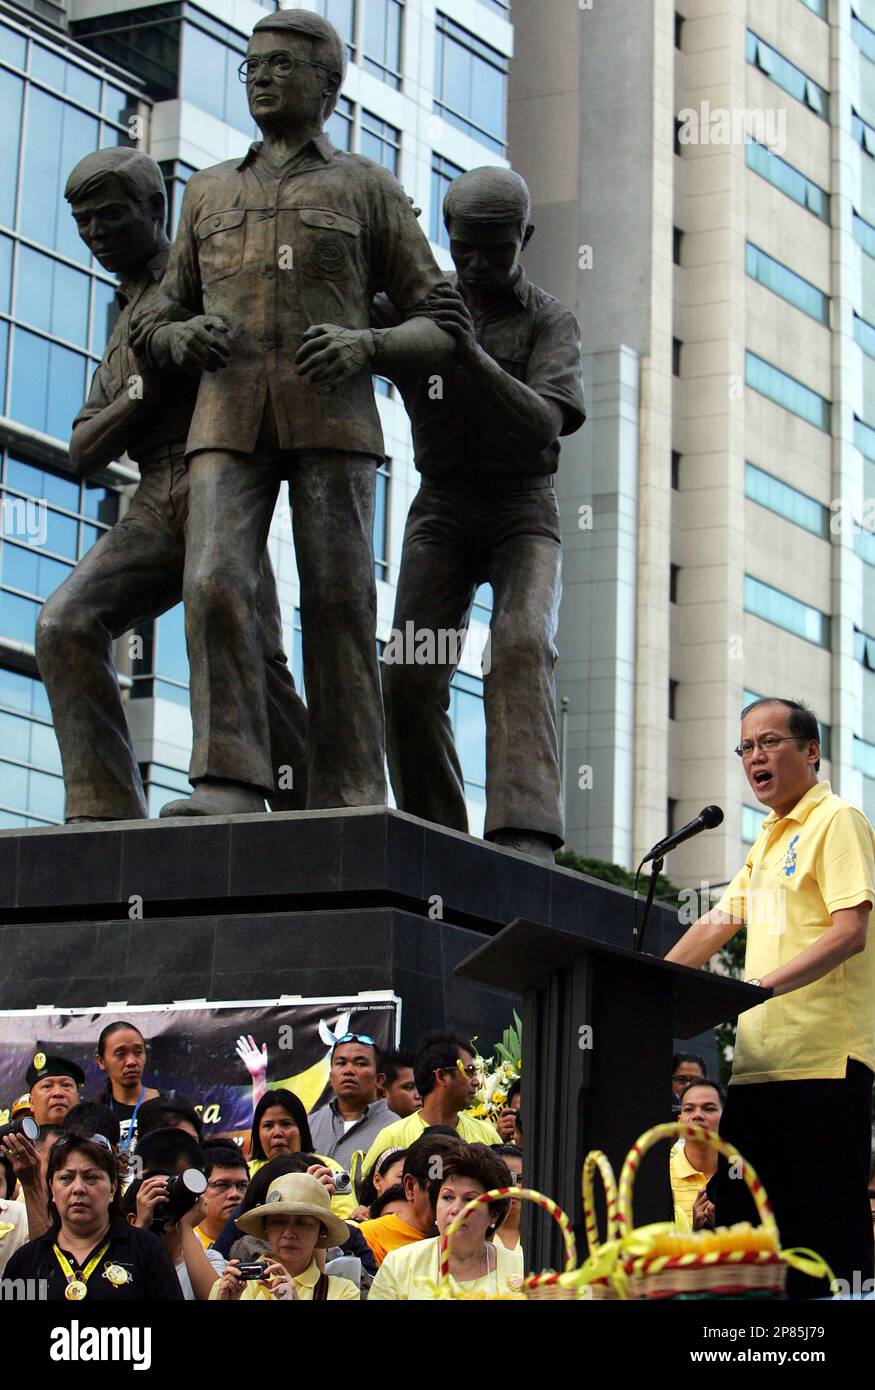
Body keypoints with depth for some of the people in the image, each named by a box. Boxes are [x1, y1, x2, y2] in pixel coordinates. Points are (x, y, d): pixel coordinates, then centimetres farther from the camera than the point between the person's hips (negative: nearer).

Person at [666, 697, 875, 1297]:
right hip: (759, 1060, 9)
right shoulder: (769, 839, 22)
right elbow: (717, 925, 25)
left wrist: (769, 983, -27)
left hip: (824, 1059, -9)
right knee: (740, 1216, 7)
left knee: (826, 1228, -9)